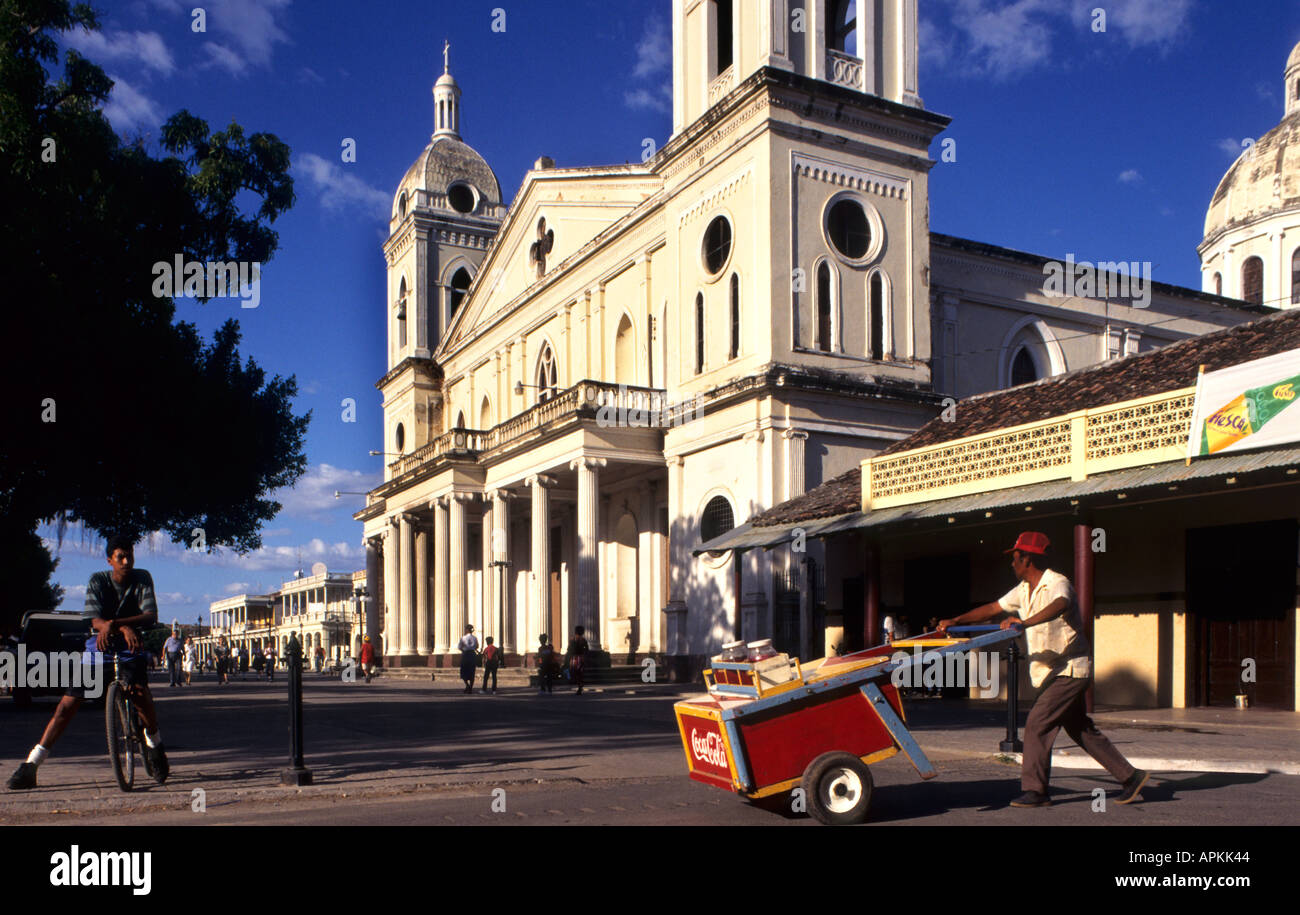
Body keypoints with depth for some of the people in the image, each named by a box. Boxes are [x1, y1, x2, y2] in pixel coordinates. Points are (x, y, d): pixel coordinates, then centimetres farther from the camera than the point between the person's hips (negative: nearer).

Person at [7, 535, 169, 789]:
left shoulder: (142, 579, -5)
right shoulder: (98, 580, -5)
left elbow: (151, 615, -16)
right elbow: (94, 620, -16)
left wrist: (115, 623, -32)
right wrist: (124, 627, -37)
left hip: (130, 648, -1)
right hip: (99, 647, 1)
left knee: (139, 690, -28)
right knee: (67, 704, -7)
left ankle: (154, 742, -3)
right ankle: (30, 765, 0)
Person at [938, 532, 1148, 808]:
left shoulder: (1057, 583, -18)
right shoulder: (1024, 590, 10)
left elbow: (1060, 605, -41)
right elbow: (993, 609, 17)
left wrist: (1025, 622, -53)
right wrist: (956, 621, 11)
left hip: (1070, 669, -9)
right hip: (1054, 671, 9)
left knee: (1037, 724, -11)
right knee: (1081, 730, 13)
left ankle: (1035, 791, -4)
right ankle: (1130, 777, 22)